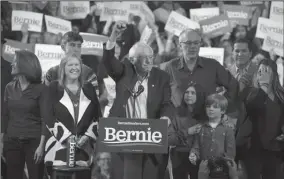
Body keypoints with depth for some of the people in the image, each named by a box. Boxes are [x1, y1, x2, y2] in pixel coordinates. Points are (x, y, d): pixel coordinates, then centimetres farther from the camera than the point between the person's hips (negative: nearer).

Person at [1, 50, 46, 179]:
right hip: (12, 141, 4)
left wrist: (41, 145, -14)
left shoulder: (40, 89, -5)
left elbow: (45, 119, -8)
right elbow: (4, 116, 10)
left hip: (33, 141, -4)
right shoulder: (9, 88, 7)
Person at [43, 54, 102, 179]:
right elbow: (48, 117, -4)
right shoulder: (54, 88, 4)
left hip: (85, 148, 3)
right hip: (59, 147, -3)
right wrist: (67, 137, -12)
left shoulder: (89, 89, 13)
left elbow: (97, 116, 11)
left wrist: (87, 136, -4)